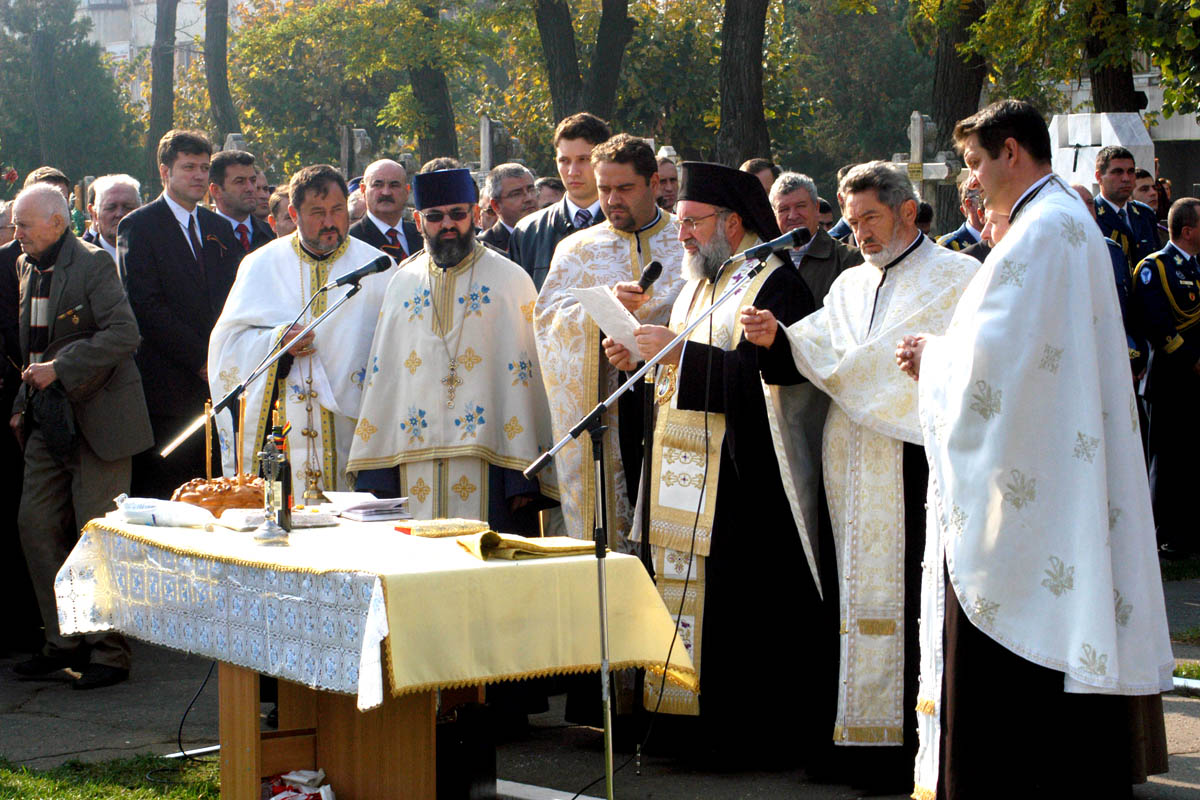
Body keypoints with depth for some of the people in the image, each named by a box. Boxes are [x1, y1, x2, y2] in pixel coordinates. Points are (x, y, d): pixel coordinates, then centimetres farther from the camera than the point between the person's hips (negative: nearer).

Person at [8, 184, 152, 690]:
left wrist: (60, 369, -21)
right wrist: (25, 403, 12)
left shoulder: (93, 264, -11)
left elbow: (124, 334, -21)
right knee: (35, 525, 4)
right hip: (49, 420, 8)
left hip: (97, 416, -8)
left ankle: (109, 652, 4)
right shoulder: (27, 268, 13)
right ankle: (66, 639, 15)